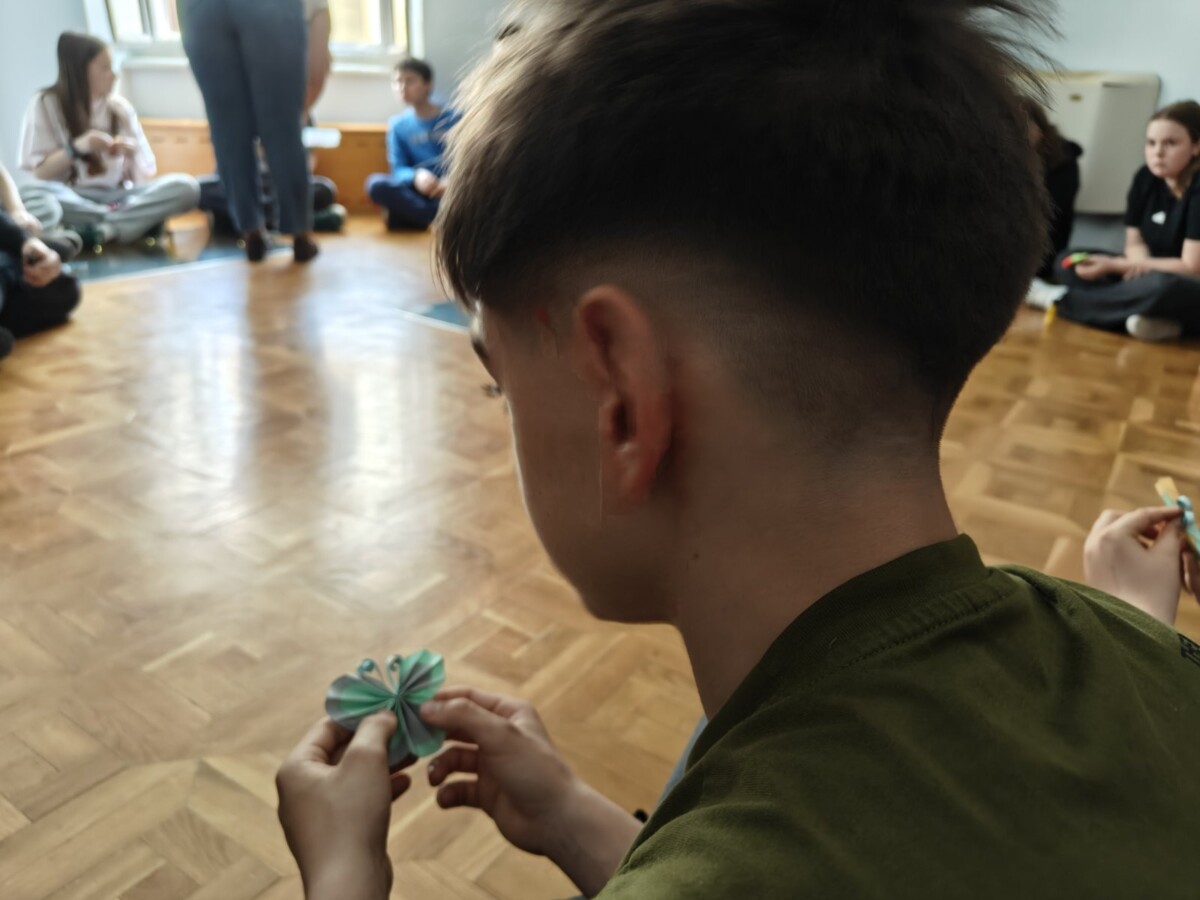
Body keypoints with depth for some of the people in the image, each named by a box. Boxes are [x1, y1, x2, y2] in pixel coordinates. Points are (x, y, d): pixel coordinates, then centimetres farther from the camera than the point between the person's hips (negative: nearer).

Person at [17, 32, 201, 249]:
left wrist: (132, 155, -12)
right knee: (30, 196, -38)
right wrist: (76, 148, -15)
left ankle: (97, 230, -31)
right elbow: (41, 174, -1)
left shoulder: (119, 106, 11)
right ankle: (137, 222, -25)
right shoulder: (44, 104, 3)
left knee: (186, 187, -24)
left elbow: (143, 178, 9)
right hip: (73, 201, -2)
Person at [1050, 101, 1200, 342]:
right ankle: (1148, 316, -23)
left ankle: (1063, 301, -21)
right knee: (1069, 262, -6)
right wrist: (1142, 265, -19)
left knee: (1163, 286, -40)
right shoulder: (1146, 178, -1)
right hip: (1157, 277, 7)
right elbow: (1135, 244, 5)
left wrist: (1114, 265, -19)